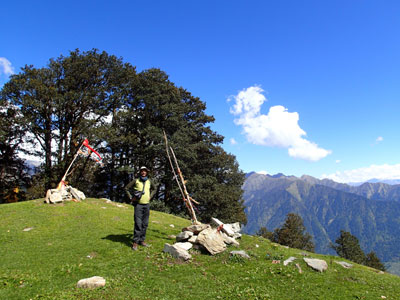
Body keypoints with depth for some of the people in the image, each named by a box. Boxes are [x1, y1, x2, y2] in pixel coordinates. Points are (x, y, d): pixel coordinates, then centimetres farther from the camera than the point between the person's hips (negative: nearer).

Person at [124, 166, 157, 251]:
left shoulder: (149, 181, 8)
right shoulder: (136, 180, -3)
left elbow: (154, 189, 25)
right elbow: (126, 188, 3)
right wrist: (131, 198, -3)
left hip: (147, 204, 4)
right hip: (138, 204, -4)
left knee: (145, 224, 8)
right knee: (138, 224, -9)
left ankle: (142, 240, 20)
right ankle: (135, 242, -2)